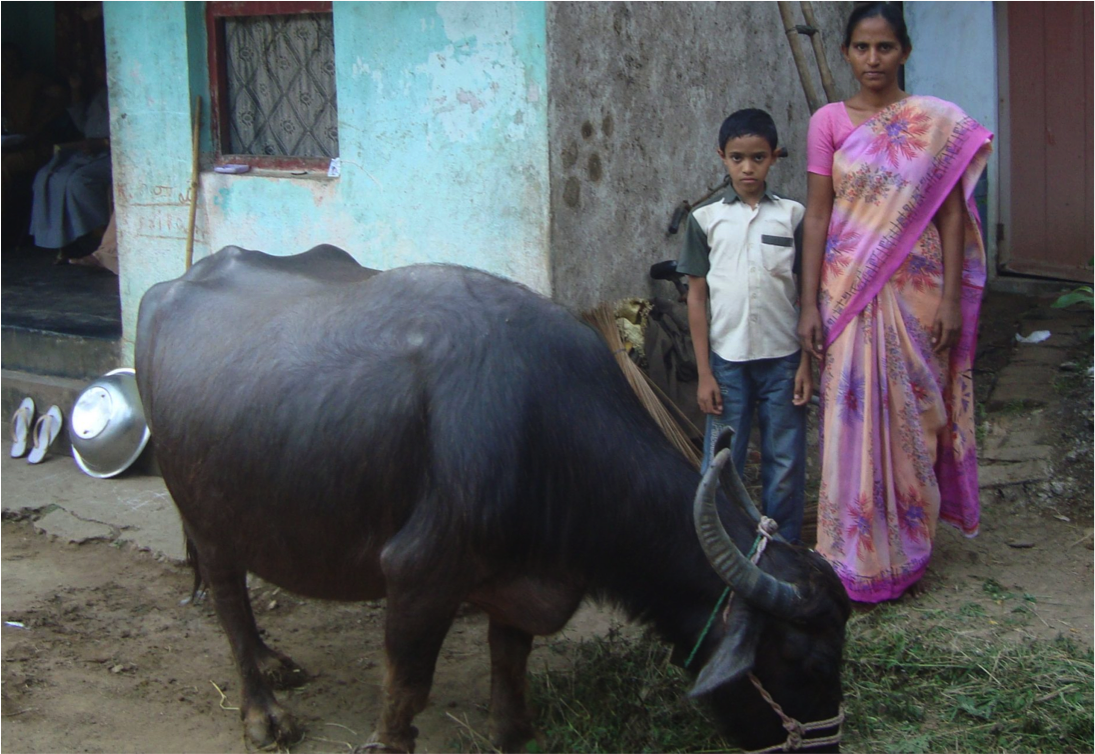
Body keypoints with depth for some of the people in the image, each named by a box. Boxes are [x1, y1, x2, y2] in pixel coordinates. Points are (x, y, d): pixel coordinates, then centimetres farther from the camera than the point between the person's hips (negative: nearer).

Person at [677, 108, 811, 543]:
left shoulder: (793, 216, 2)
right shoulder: (706, 219, 2)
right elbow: (697, 297, 3)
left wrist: (806, 363, -1)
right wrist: (704, 372, -1)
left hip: (783, 360, 0)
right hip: (727, 360, 0)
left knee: (786, 466, 6)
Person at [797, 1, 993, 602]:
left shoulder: (938, 123, 0)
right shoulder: (829, 122, 2)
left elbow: (951, 215, 0)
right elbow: (816, 216, 1)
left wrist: (951, 298, -6)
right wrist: (809, 304, -3)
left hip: (915, 291, 0)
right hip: (848, 290, 0)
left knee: (910, 417, 6)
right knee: (853, 418, 2)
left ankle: (904, 548, 20)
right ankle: (855, 558, 12)